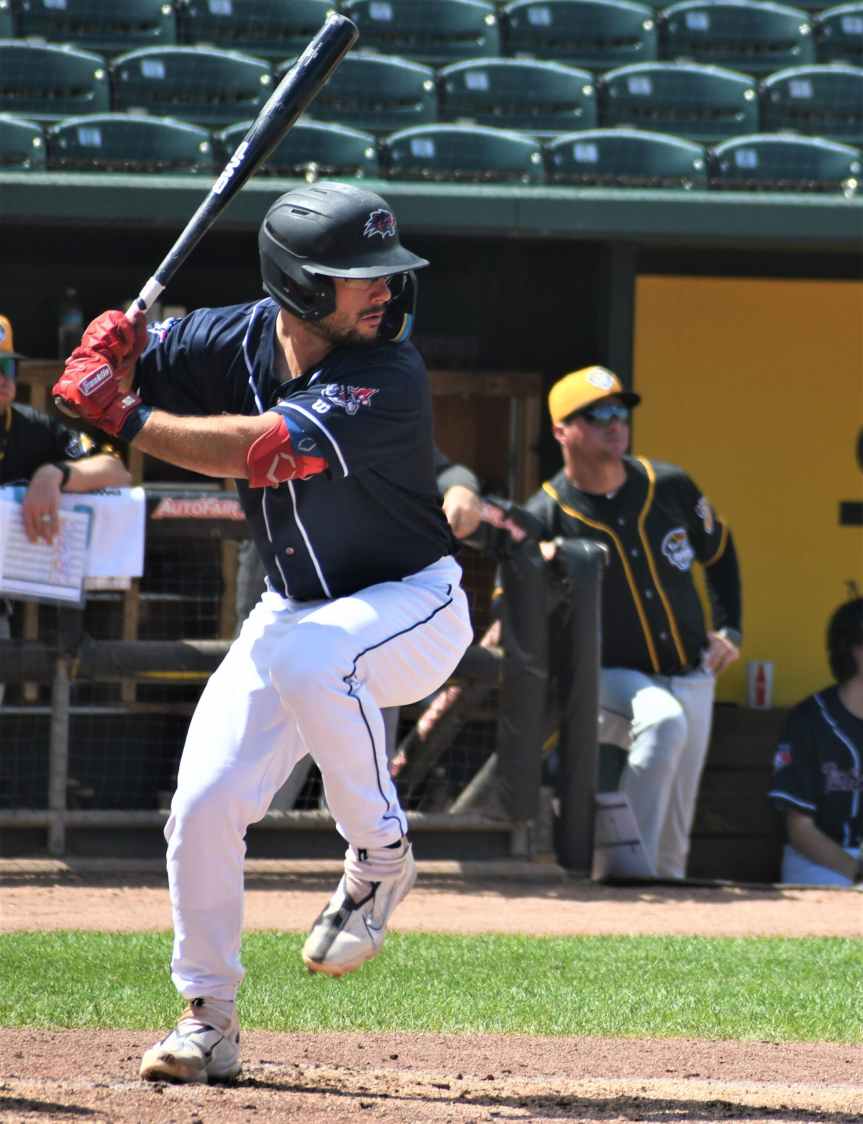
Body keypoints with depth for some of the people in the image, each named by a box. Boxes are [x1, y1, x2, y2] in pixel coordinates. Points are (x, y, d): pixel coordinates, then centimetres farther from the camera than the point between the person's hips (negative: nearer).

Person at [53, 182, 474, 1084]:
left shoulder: (388, 380, -28)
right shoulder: (239, 339, -9)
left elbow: (258, 450, -38)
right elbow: (105, 380, -1)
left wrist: (124, 417, -34)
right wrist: (112, 344, -25)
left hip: (413, 608, -6)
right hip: (296, 610, 6)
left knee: (305, 657, -39)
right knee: (203, 803, -6)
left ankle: (379, 856, -17)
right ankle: (207, 1021, 9)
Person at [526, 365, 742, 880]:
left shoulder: (669, 486, -3)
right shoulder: (544, 518, -14)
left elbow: (719, 550, 16)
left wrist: (729, 630, 10)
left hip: (691, 679, 5)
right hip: (608, 678, -5)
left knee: (673, 843, 8)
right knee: (662, 721, -38)